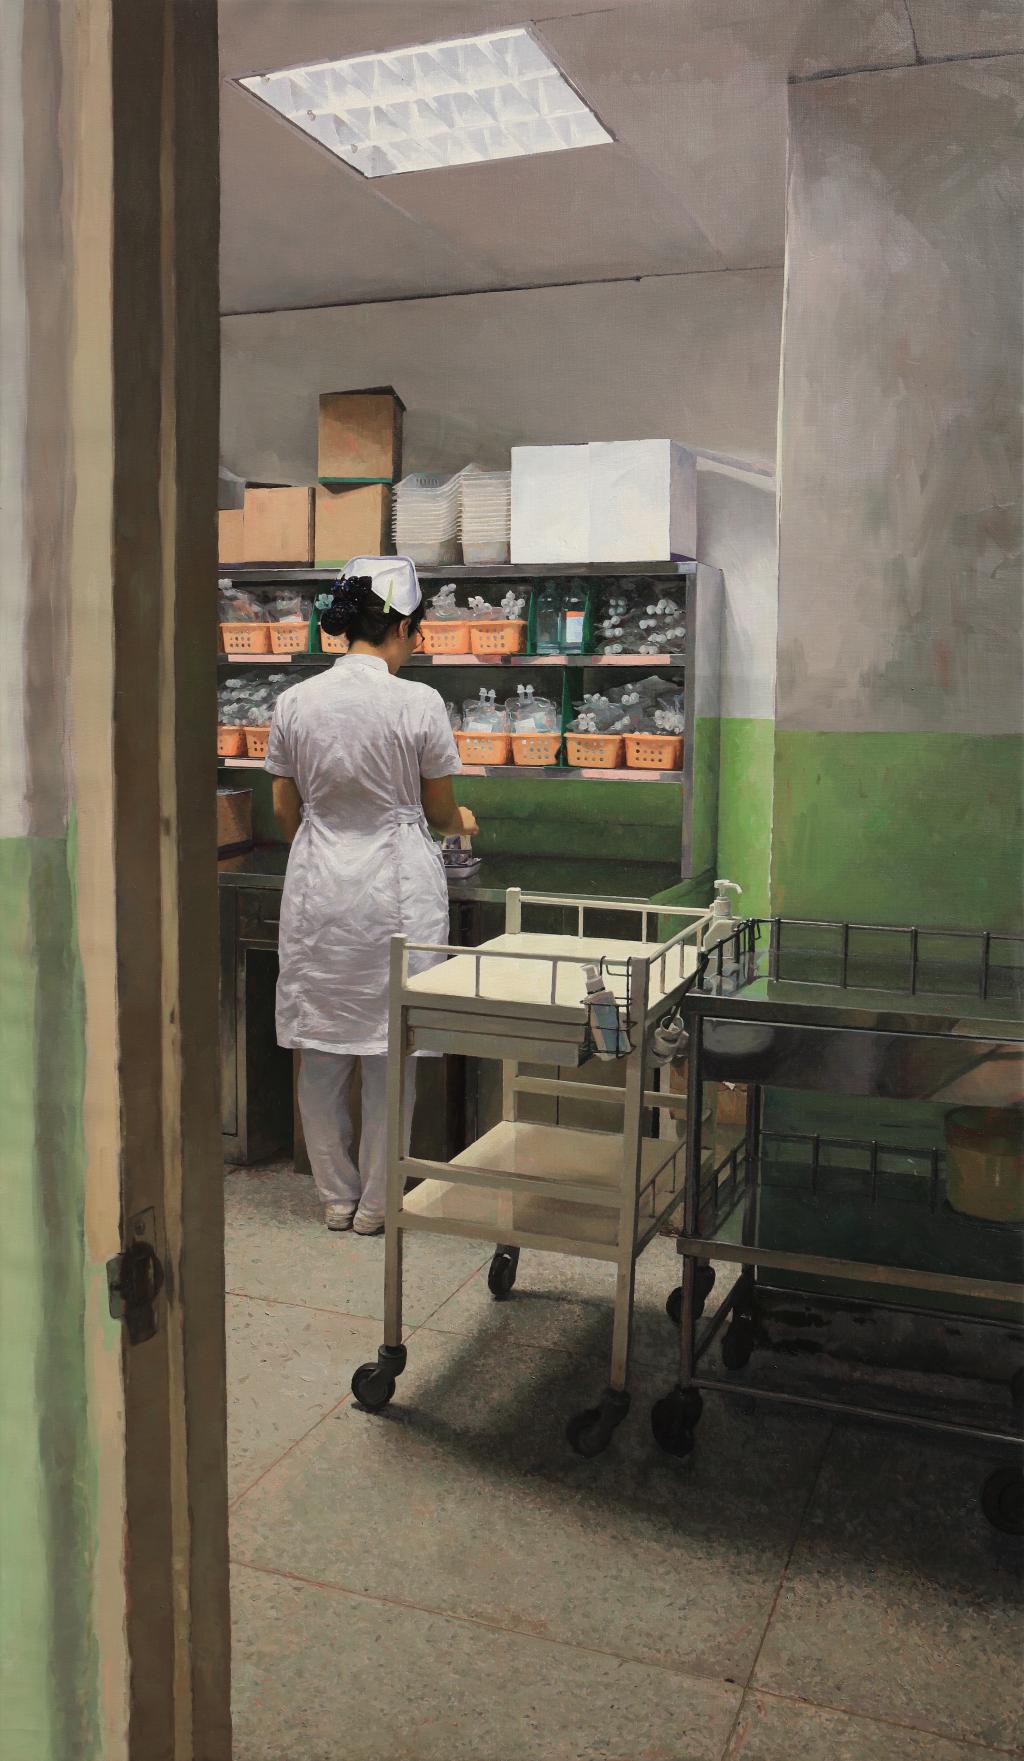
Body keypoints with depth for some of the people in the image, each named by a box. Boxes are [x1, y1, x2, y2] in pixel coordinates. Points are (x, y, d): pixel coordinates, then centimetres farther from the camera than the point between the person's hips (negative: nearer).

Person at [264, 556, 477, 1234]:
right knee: (391, 1047, 8)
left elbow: (286, 810, 8)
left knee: (322, 1047, 12)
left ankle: (337, 1197, 24)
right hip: (395, 886, -3)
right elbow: (439, 809, 0)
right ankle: (376, 1203, 18)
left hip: (317, 886, 4)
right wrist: (460, 821, 24)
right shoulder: (418, 703, -10)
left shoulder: (296, 701, 1)